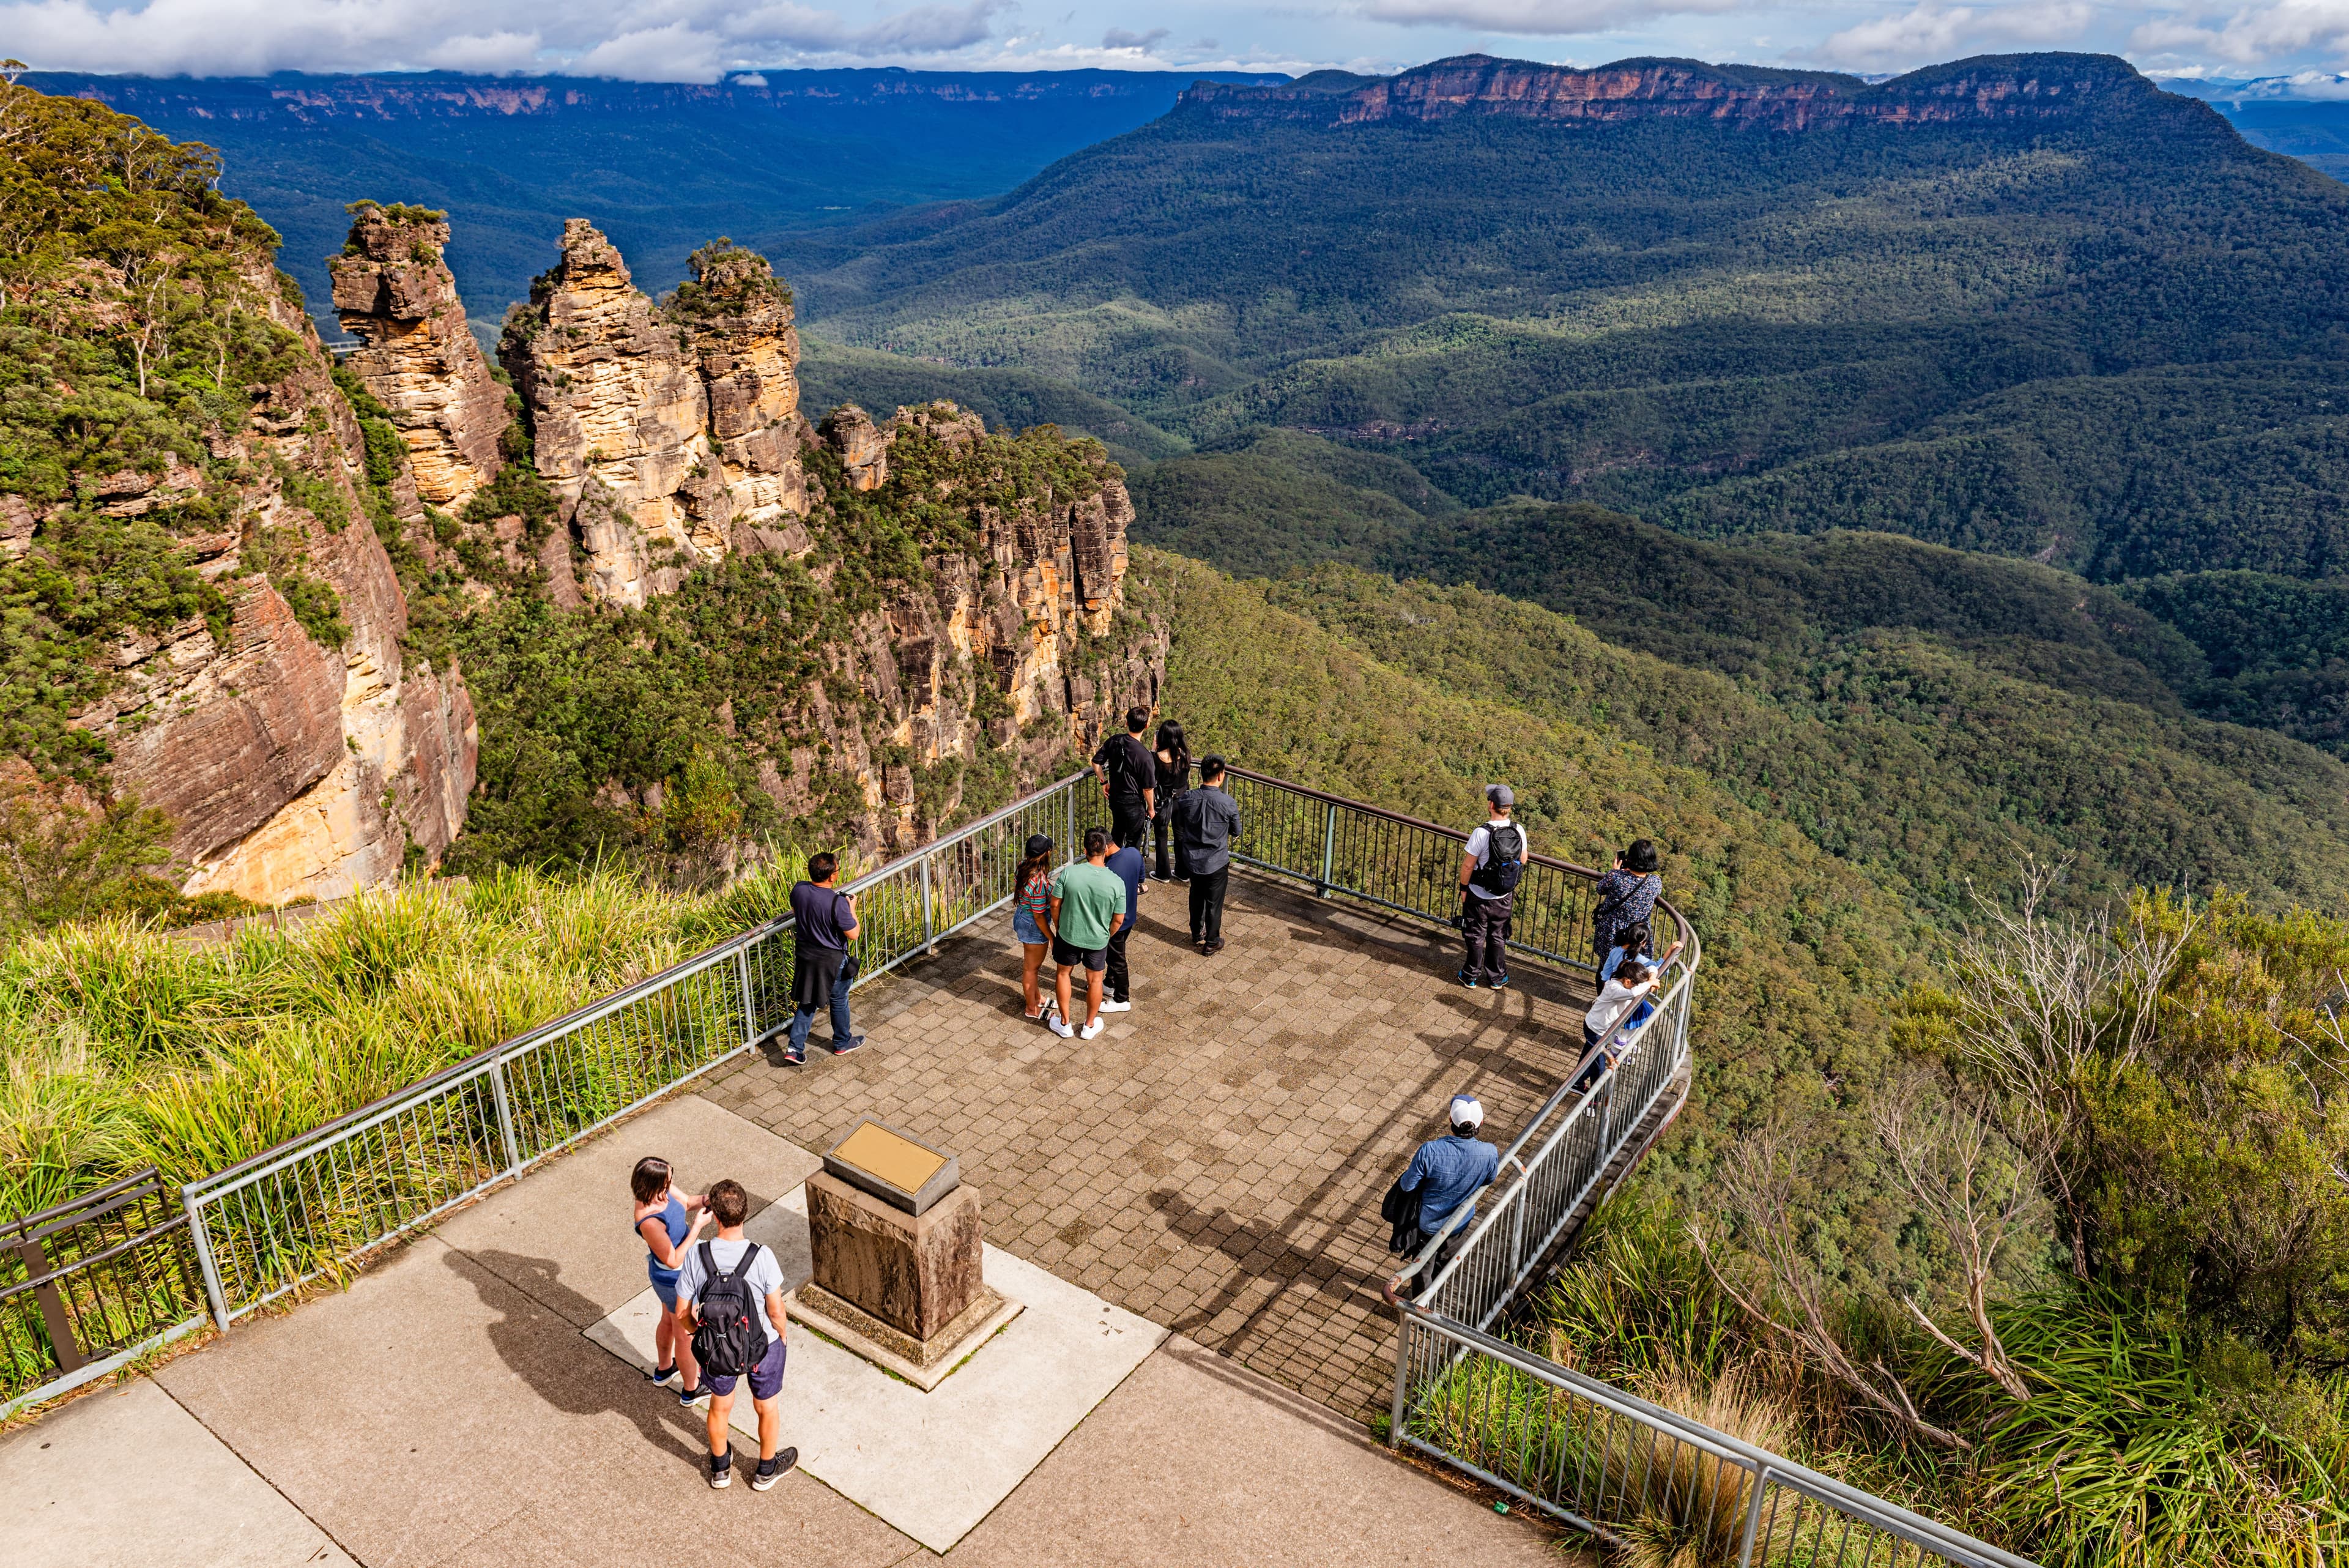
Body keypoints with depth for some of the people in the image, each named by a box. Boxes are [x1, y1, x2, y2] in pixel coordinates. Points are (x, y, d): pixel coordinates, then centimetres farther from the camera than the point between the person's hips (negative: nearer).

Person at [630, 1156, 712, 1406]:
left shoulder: (662, 1191, -18)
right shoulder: (650, 1221, -40)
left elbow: (687, 1202, 2)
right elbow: (674, 1260, -30)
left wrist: (706, 1201, -19)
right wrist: (697, 1226, -31)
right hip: (676, 1281, -8)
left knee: (668, 1321, 33)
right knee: (687, 1336, 17)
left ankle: (663, 1369, 59)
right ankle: (691, 1389, 41)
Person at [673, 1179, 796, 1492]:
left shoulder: (697, 1256, -24)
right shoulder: (762, 1257, -28)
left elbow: (682, 1314, -12)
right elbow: (776, 1311, -17)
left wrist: (698, 1332, 10)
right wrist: (782, 1334, 5)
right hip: (762, 1348, -1)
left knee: (720, 1407, 30)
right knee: (767, 1408, 26)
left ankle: (721, 1467, 54)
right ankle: (767, 1470, 48)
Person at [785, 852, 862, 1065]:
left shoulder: (799, 890, -12)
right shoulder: (837, 902, -30)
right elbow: (853, 934, -20)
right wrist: (852, 909, -6)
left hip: (804, 956, 5)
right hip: (831, 961, -5)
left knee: (807, 1002, 20)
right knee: (839, 1001, 18)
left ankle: (795, 1048, 17)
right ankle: (842, 1043, 37)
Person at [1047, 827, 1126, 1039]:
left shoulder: (1069, 873, -21)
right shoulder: (1117, 883, -20)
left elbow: (1055, 905, -11)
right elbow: (1117, 920, -11)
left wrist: (1058, 927, 7)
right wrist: (1105, 936, 9)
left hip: (1068, 935, 0)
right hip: (1097, 940, 0)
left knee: (1063, 974, 23)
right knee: (1094, 980, 21)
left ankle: (1064, 1024, 34)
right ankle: (1090, 1025, 36)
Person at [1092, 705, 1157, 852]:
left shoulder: (1114, 741, -10)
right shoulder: (1144, 756, -28)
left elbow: (1096, 762, 2)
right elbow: (1148, 788, -19)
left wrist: (1104, 782, 14)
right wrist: (1151, 809, -4)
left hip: (1115, 798, 7)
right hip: (1134, 804, -7)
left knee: (1116, 834, 28)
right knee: (1133, 842, 12)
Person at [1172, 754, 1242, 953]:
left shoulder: (1186, 798, -12)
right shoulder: (1229, 804, -21)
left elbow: (1179, 829, 2)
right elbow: (1236, 832, -4)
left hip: (1192, 860, 4)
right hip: (1217, 862, -4)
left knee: (1196, 897, 24)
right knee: (1214, 903, 13)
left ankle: (1197, 935, 40)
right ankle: (1211, 943, 27)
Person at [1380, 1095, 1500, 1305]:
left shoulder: (1429, 1151, -35)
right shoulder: (1490, 1154, -28)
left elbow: (1408, 1186, -21)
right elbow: (1490, 1179, -5)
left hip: (1428, 1222, -2)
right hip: (1460, 1223, 2)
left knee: (1424, 1266, 26)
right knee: (1443, 1263, 32)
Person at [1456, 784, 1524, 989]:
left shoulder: (1481, 834, -26)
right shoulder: (1519, 831, -12)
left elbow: (1467, 866, -19)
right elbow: (1522, 861, 4)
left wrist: (1464, 888, -4)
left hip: (1479, 896, -4)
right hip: (1505, 897, 4)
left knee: (1476, 937, 15)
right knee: (1498, 937, 20)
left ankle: (1471, 977, 28)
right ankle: (1497, 978, 32)